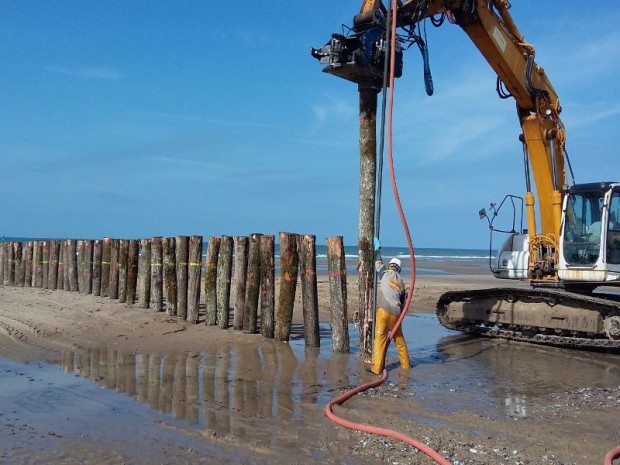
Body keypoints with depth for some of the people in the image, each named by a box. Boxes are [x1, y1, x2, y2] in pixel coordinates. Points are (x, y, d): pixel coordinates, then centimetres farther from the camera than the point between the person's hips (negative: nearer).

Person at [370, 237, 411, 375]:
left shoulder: (384, 272, 5)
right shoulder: (401, 282, 17)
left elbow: (378, 261, 22)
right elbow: (404, 301, 18)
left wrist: (377, 248, 38)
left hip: (383, 310, -5)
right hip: (396, 313, 5)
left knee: (379, 338, -5)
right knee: (399, 338, 20)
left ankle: (377, 367, -10)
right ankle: (405, 364, 30)